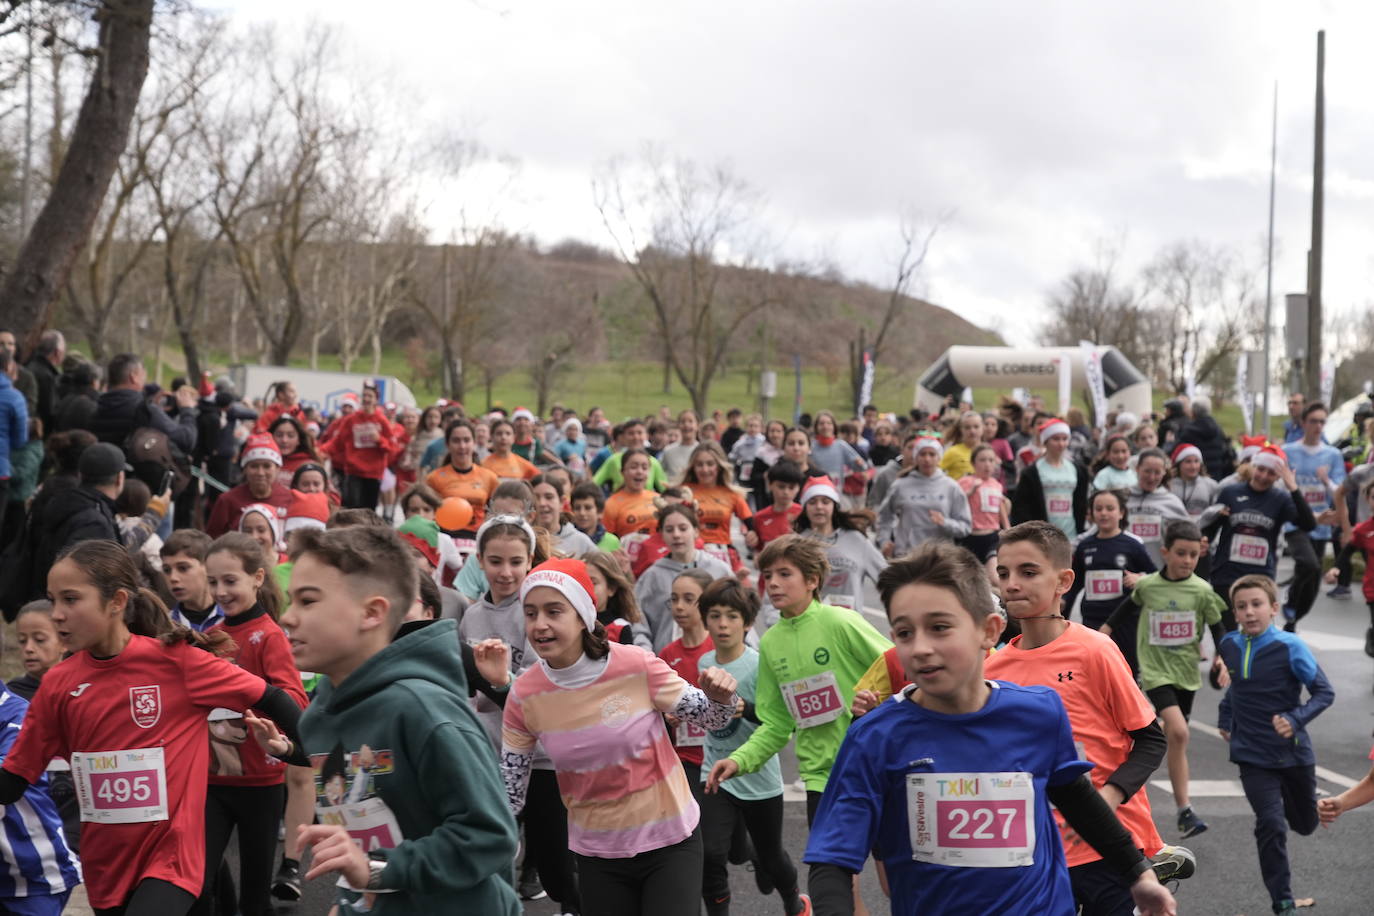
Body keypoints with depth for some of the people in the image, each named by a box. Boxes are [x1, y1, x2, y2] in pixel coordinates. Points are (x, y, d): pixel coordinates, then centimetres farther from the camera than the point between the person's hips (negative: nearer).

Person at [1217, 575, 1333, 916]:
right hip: (1253, 756, 1)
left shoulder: (1290, 647, -17)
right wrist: (1225, 718, 13)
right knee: (1271, 825, -14)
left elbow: (1324, 692, -13)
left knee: (1305, 824, 19)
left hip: (1294, 753, -1)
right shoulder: (1229, 645, -3)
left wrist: (1295, 720, -26)